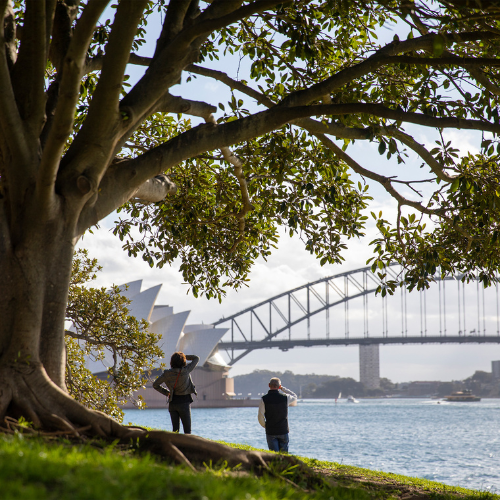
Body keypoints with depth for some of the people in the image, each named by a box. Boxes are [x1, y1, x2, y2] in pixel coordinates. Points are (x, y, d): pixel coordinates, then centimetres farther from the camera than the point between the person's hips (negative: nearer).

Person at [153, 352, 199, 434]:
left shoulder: (167, 373, -6)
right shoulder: (186, 371, -14)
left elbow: (155, 385, 0)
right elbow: (196, 358, -1)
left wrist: (166, 392, 9)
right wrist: (184, 356, 8)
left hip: (173, 403, 3)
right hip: (184, 402, -3)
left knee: (175, 429, 9)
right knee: (187, 430, 1)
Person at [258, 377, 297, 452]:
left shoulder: (264, 399, -9)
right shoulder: (285, 397, -7)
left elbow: (260, 417, -6)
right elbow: (295, 396, 18)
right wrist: (283, 388, 14)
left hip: (270, 432, -1)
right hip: (283, 431, 1)